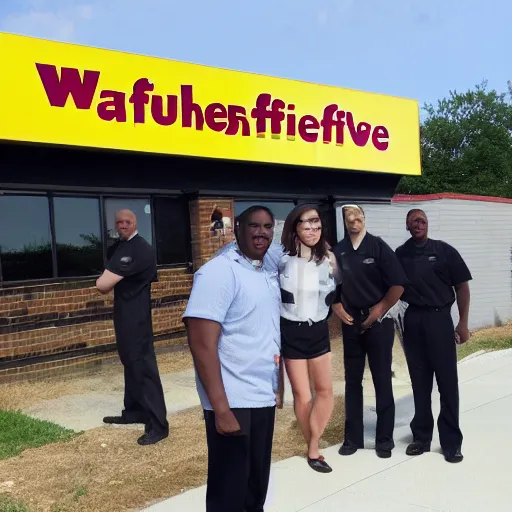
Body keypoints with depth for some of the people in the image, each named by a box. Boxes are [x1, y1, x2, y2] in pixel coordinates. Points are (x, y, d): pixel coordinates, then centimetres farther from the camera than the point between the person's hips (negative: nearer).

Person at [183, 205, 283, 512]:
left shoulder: (270, 272, 9)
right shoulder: (218, 272, -14)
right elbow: (201, 345, -20)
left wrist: (278, 385, 13)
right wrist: (221, 409, -23)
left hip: (265, 398, 7)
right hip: (234, 402, -7)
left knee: (258, 484, 18)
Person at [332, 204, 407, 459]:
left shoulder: (378, 246, -5)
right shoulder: (337, 251, 2)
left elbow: (398, 284, -6)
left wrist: (379, 309, -8)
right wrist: (336, 307, -2)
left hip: (378, 321, -3)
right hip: (350, 323, 3)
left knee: (382, 380, 4)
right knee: (352, 380, 9)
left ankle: (384, 439, 14)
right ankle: (353, 437, 19)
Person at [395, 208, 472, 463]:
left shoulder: (444, 250, -1)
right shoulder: (400, 254, 6)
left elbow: (462, 287, 0)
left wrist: (463, 323, -5)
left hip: (439, 320, -2)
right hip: (413, 322, 2)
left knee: (447, 382, 1)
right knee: (419, 382, 10)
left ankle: (451, 442, 10)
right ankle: (421, 437, 21)